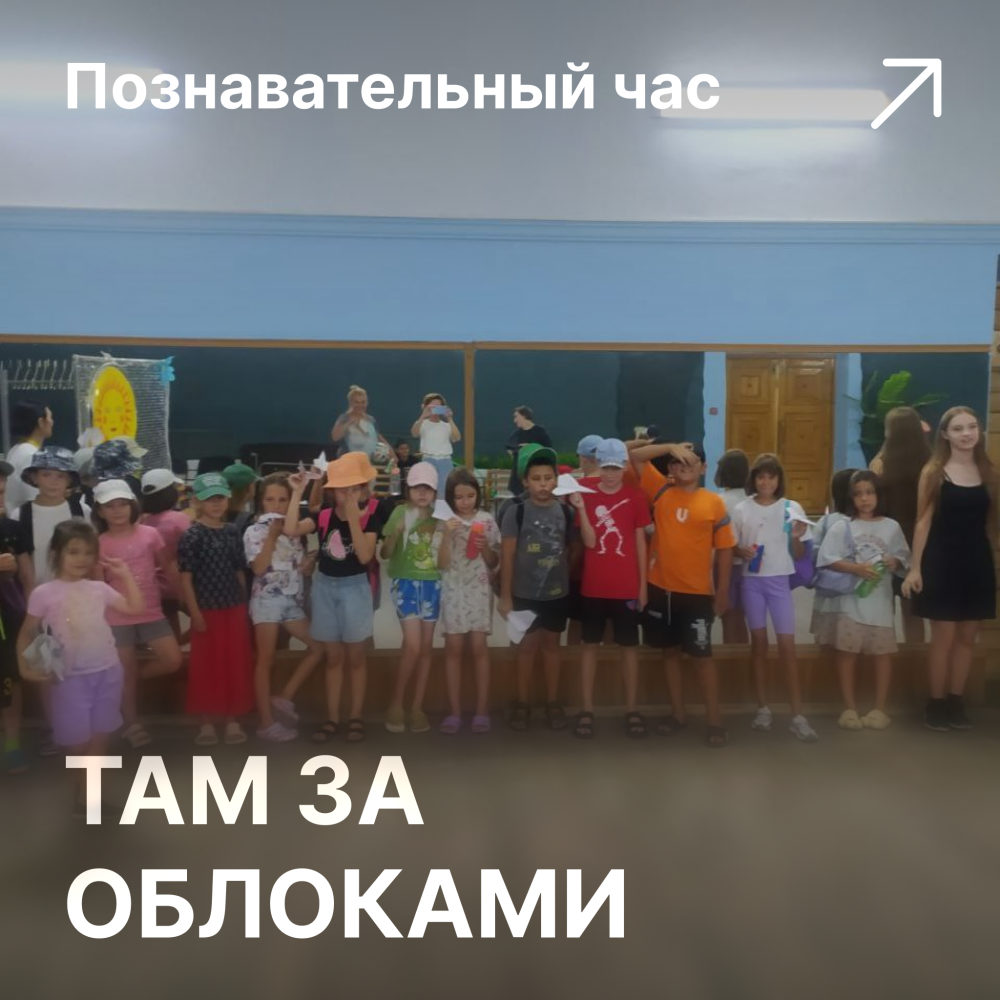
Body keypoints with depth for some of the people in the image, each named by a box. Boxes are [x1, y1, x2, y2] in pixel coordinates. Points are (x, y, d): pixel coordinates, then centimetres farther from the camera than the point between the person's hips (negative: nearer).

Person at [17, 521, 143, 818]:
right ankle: (84, 797, 24)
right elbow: (27, 633, -1)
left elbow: (135, 608, 7)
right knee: (78, 742, 4)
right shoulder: (44, 593, -7)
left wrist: (125, 575, 3)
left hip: (108, 671, 4)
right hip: (71, 677, -4)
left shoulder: (99, 588, 4)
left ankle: (87, 798, 24)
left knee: (100, 739, 11)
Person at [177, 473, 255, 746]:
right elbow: (186, 578, -11)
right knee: (206, 667, 6)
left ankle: (233, 721, 22)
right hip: (207, 610, -4)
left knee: (236, 666, 10)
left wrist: (244, 603, 8)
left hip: (234, 609, 4)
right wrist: (195, 613, -14)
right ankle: (206, 723, 20)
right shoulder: (191, 536, -9)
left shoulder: (232, 532, 5)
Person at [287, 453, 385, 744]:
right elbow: (291, 529, -15)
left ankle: (356, 717, 20)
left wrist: (354, 519, -25)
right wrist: (297, 493, -17)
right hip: (325, 586, 3)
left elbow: (365, 556, -20)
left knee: (355, 657, 8)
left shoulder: (370, 515, -9)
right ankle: (332, 717, 21)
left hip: (355, 587, -3)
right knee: (333, 657, 12)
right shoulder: (324, 514, -2)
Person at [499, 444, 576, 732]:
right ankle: (522, 703, 22)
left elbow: (568, 552, 6)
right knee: (528, 645, 8)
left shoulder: (565, 511, 0)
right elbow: (507, 555, -9)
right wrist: (505, 595, -9)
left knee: (551, 644, 14)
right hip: (525, 593, -3)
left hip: (557, 592, 3)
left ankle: (552, 703, 25)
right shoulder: (516, 511, -10)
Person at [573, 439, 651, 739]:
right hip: (593, 586, 0)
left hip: (627, 586, 0)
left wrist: (643, 584, 1)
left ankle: (632, 709, 18)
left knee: (629, 646, 8)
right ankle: (586, 709, 16)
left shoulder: (635, 497, 0)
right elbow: (589, 541, -8)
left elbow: (640, 542, 3)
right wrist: (580, 507, -20)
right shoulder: (586, 494, -1)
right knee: (590, 644, 7)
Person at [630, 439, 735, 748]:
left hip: (697, 592, -2)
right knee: (670, 651, 14)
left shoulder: (714, 502, -3)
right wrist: (671, 447, -10)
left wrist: (722, 591, -1)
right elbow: (635, 456, -2)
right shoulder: (661, 491, 1)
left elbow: (724, 549, 0)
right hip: (661, 588, 3)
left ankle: (715, 720, 16)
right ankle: (678, 713, 27)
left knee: (702, 655, 5)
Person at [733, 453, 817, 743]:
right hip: (752, 581, 1)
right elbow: (731, 547, 8)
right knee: (759, 643, 9)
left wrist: (796, 538, -17)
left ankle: (798, 716, 2)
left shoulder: (792, 508, -1)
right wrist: (743, 551, -13)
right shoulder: (743, 509, 1)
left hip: (780, 580, -1)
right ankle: (763, 708, 19)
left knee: (787, 645, -4)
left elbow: (799, 555, 2)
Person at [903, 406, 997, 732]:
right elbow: (923, 522, -5)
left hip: (978, 563, 4)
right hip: (942, 562, -4)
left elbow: (992, 522, 9)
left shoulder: (988, 472, 7)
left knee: (967, 637, 9)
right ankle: (936, 704, 12)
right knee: (943, 637, 0)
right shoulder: (933, 472, -4)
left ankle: (956, 703, 20)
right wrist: (915, 567, -10)